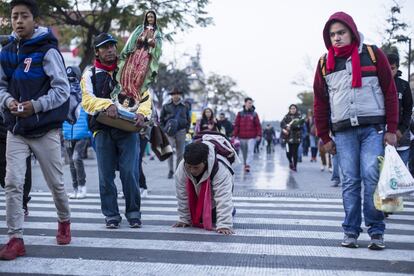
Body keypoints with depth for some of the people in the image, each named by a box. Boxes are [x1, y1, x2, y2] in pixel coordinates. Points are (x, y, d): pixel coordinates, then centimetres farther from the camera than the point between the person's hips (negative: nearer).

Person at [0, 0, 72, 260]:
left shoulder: (48, 51, -11)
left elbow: (62, 89, -13)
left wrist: (35, 106, -23)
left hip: (46, 129, -4)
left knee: (56, 183, 10)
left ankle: (64, 221, 36)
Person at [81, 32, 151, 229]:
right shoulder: (90, 74, 10)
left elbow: (145, 95, 7)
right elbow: (87, 100, -6)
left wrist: (142, 113, -13)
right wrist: (107, 105, -24)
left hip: (128, 128, 0)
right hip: (103, 130, 1)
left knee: (130, 173, -5)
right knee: (106, 175, 3)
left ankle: (133, 213, 9)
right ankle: (111, 215, 14)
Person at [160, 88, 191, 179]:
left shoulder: (184, 107, 11)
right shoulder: (166, 106, 6)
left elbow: (188, 119, 18)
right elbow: (161, 118, 9)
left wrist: (186, 129, 6)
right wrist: (164, 129, -1)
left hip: (181, 131, 2)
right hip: (169, 131, -2)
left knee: (180, 152, 6)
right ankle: (170, 170, -6)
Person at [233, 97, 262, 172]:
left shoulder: (254, 114, 5)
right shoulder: (240, 114, 6)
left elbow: (258, 125, 3)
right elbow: (236, 125, 4)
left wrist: (259, 135, -5)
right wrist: (235, 135, -2)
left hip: (252, 137, -1)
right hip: (242, 137, 1)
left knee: (250, 151, -14)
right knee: (244, 152, 10)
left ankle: (248, 165, -20)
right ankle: (245, 165, 24)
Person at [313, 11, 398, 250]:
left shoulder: (373, 54, 3)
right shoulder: (325, 63, 9)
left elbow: (390, 92, 3)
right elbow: (320, 102, 13)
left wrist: (391, 130, -2)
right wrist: (325, 137, 11)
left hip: (373, 127, -2)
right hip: (343, 131, 2)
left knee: (372, 178, -8)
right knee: (350, 181, 1)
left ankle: (376, 231, 3)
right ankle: (351, 231, 8)